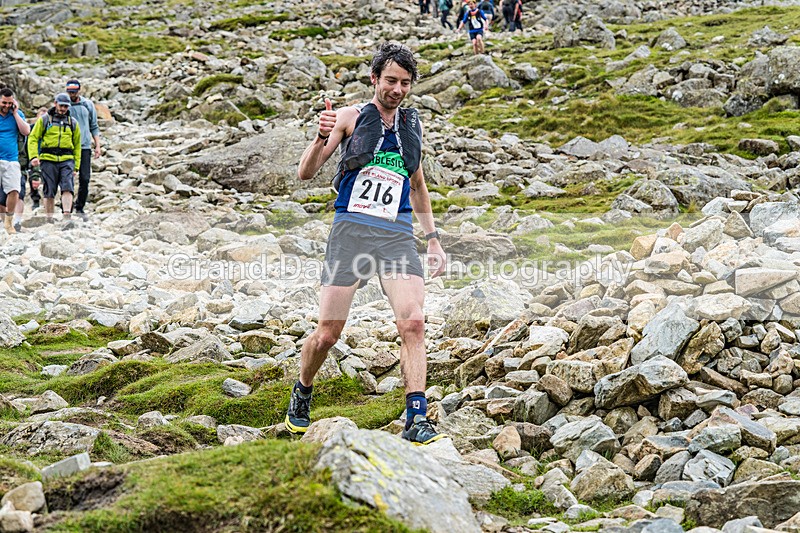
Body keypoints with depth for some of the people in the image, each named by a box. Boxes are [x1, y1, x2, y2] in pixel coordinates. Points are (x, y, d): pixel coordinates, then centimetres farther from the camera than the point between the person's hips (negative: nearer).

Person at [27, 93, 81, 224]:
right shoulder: (44, 120, 8)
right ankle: (49, 219, 10)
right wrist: (33, 156, -9)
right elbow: (33, 138, 5)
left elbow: (77, 146, 18)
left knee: (67, 188, -16)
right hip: (48, 159, -1)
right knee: (49, 192, 2)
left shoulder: (73, 123, 15)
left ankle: (66, 216, -23)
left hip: (67, 160, 1)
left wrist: (76, 167, 12)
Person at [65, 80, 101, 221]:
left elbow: (94, 127, 14)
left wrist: (97, 146, 8)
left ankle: (80, 208, 10)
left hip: (85, 147, 2)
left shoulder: (88, 105, 8)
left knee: (85, 179, -2)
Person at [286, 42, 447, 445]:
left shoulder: (411, 125, 16)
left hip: (397, 234, 3)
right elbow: (306, 173, -3)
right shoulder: (351, 117, 4)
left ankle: (416, 420, -17)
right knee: (328, 334, 0)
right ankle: (301, 396, 28)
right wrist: (322, 137, -22)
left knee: (413, 323, -16)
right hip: (351, 230, -3)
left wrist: (433, 239, 24)